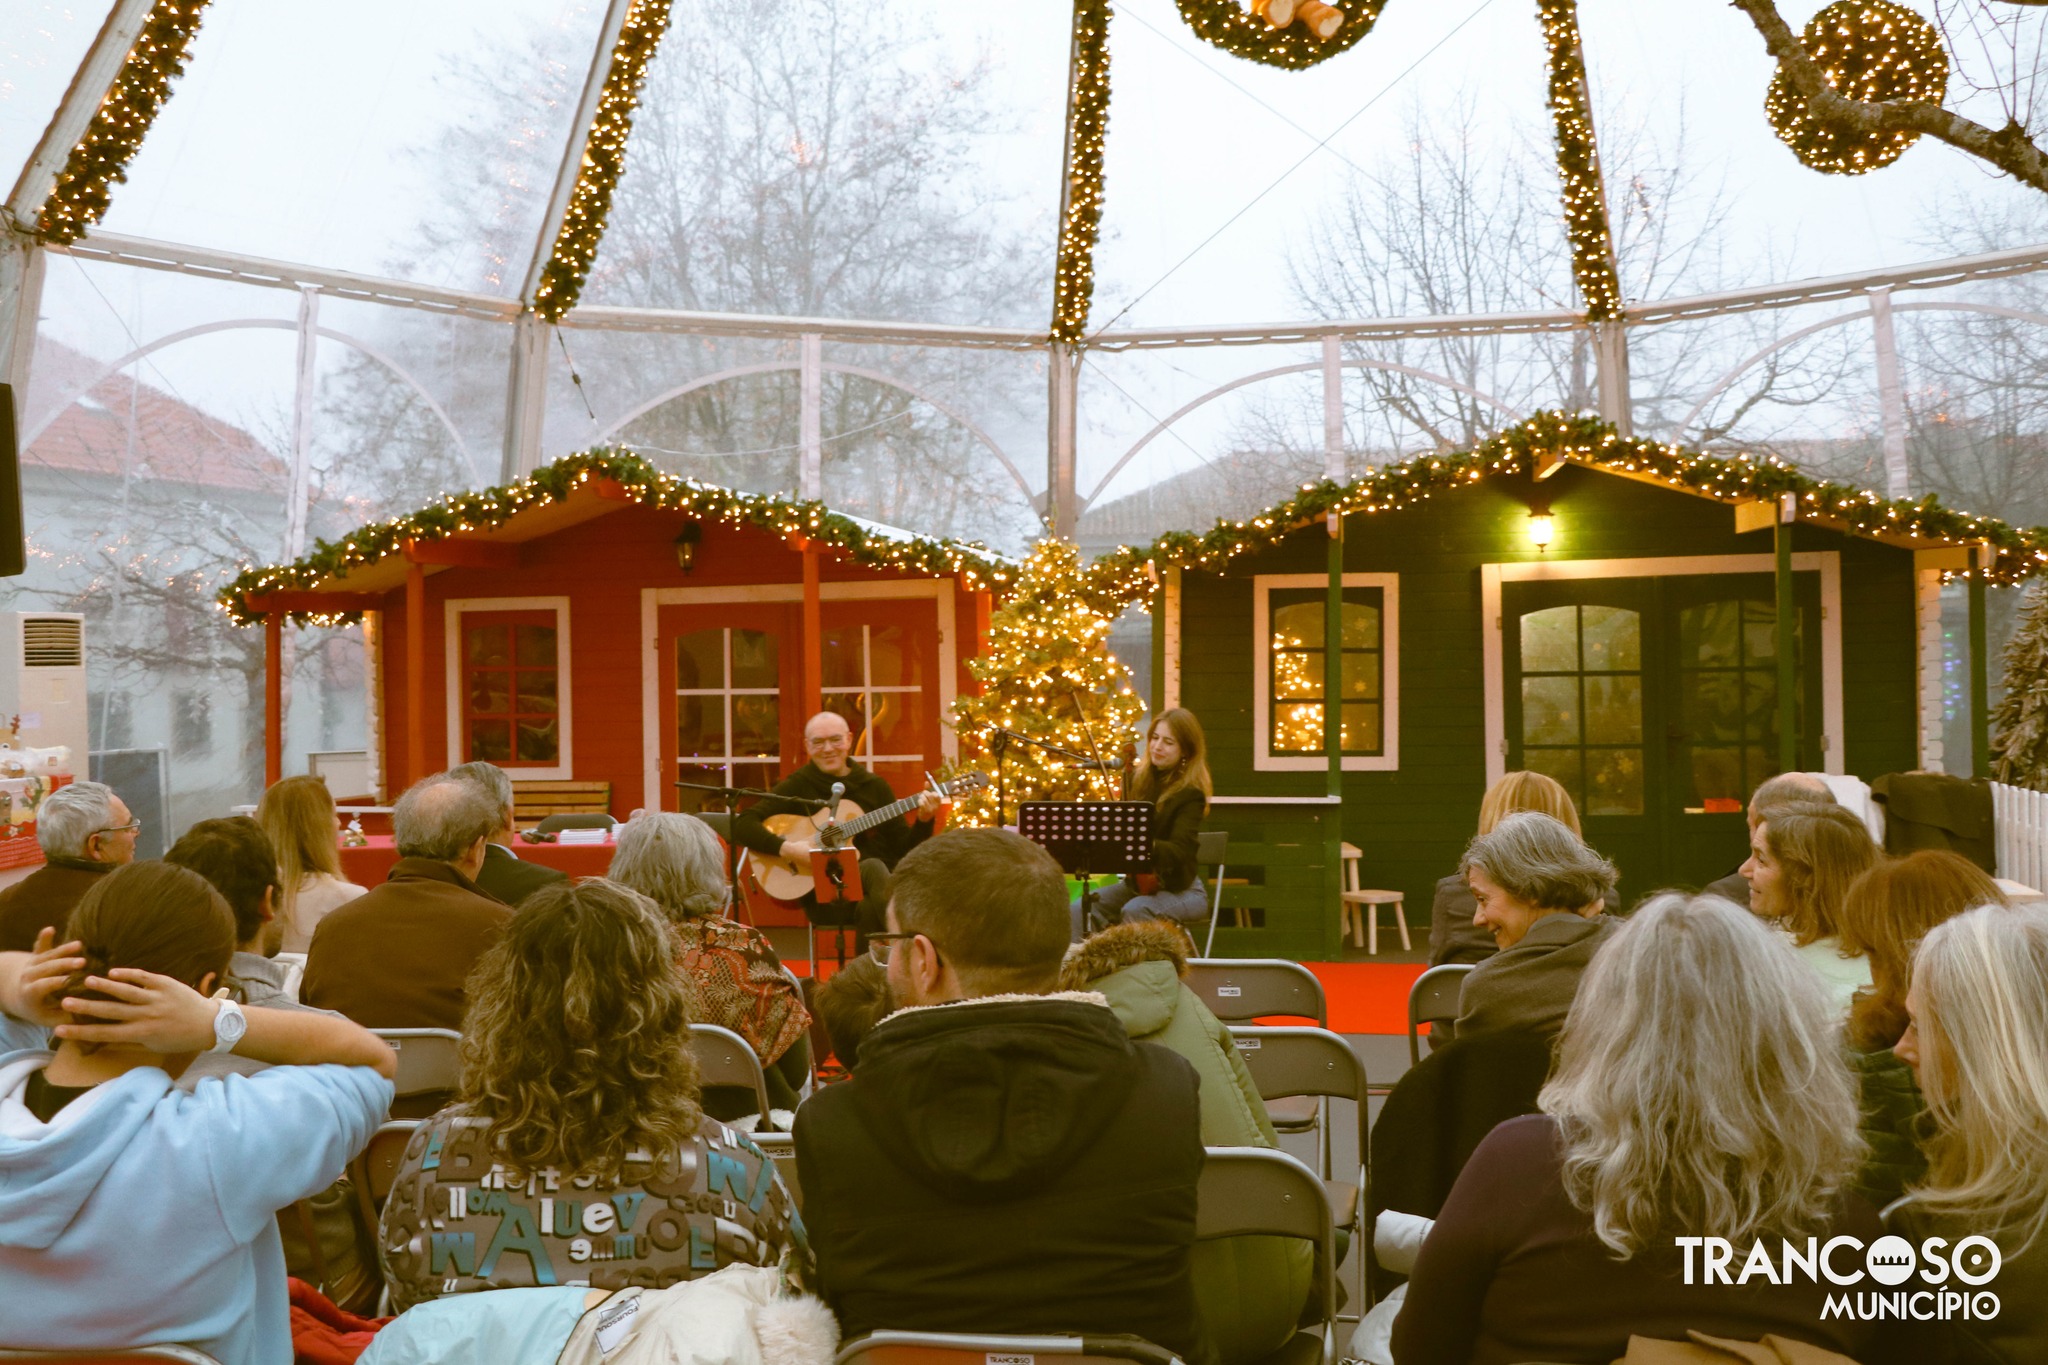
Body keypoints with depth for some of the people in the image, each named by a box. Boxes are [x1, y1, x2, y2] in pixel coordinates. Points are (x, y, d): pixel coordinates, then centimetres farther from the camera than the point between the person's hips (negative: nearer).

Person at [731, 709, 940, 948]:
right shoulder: (797, 787, 5)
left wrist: (923, 821, -7)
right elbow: (742, 825, -4)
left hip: (871, 890, 3)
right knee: (873, 867, -33)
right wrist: (786, 848, -17)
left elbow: (905, 849, 12)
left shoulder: (874, 786, 14)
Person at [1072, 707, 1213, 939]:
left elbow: (1178, 851, -24)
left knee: (1133, 911, -36)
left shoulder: (1190, 793, -13)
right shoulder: (1139, 779, 5)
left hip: (1180, 889, -5)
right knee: (1078, 911, -20)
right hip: (1135, 882, 6)